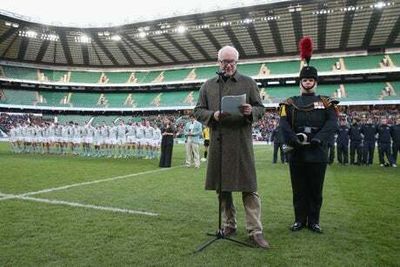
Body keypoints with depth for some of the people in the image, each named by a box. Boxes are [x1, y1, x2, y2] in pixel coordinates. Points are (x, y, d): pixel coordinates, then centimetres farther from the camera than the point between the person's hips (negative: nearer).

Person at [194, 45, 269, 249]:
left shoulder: (248, 83, 8)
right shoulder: (208, 85, 13)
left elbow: (260, 108, 8)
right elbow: (198, 111, 11)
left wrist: (251, 112, -16)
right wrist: (213, 115, -10)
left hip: (241, 142, -2)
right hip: (217, 142, 3)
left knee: (249, 187, -3)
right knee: (222, 187, 9)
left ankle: (255, 231, 5)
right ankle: (229, 226, 25)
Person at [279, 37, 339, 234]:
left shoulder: (326, 103, 7)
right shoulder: (290, 103, 8)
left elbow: (332, 124, -7)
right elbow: (284, 125, -5)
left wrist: (318, 139, -22)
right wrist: (294, 139, -21)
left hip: (318, 153, 0)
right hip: (297, 153, 0)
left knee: (316, 190, 8)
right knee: (299, 189, 9)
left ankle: (314, 221, 22)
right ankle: (300, 219, 21)